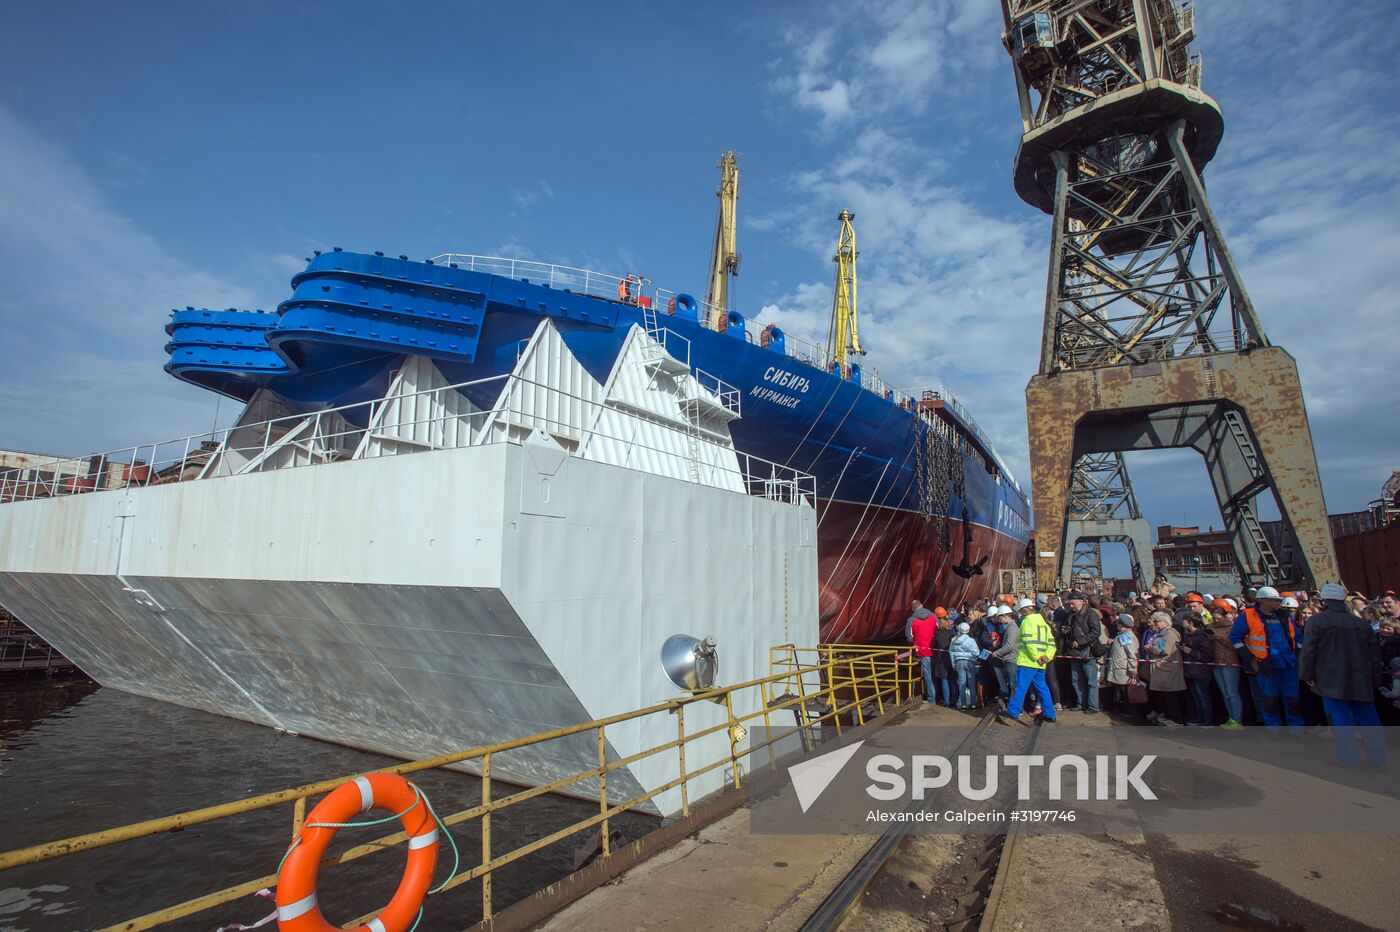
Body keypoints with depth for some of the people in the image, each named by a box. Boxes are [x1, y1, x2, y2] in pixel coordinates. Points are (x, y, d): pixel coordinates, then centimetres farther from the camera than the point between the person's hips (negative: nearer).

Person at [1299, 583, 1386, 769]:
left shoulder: (1318, 621, -7)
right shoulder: (1361, 624, 8)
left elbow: (1308, 651, -9)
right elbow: (1375, 654, 14)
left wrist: (1307, 675, 1)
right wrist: (1375, 681, 23)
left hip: (1332, 681, -4)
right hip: (1361, 682, 4)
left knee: (1341, 719, 0)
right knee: (1368, 718, 12)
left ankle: (1349, 757, -1)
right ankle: (1378, 758, 12)